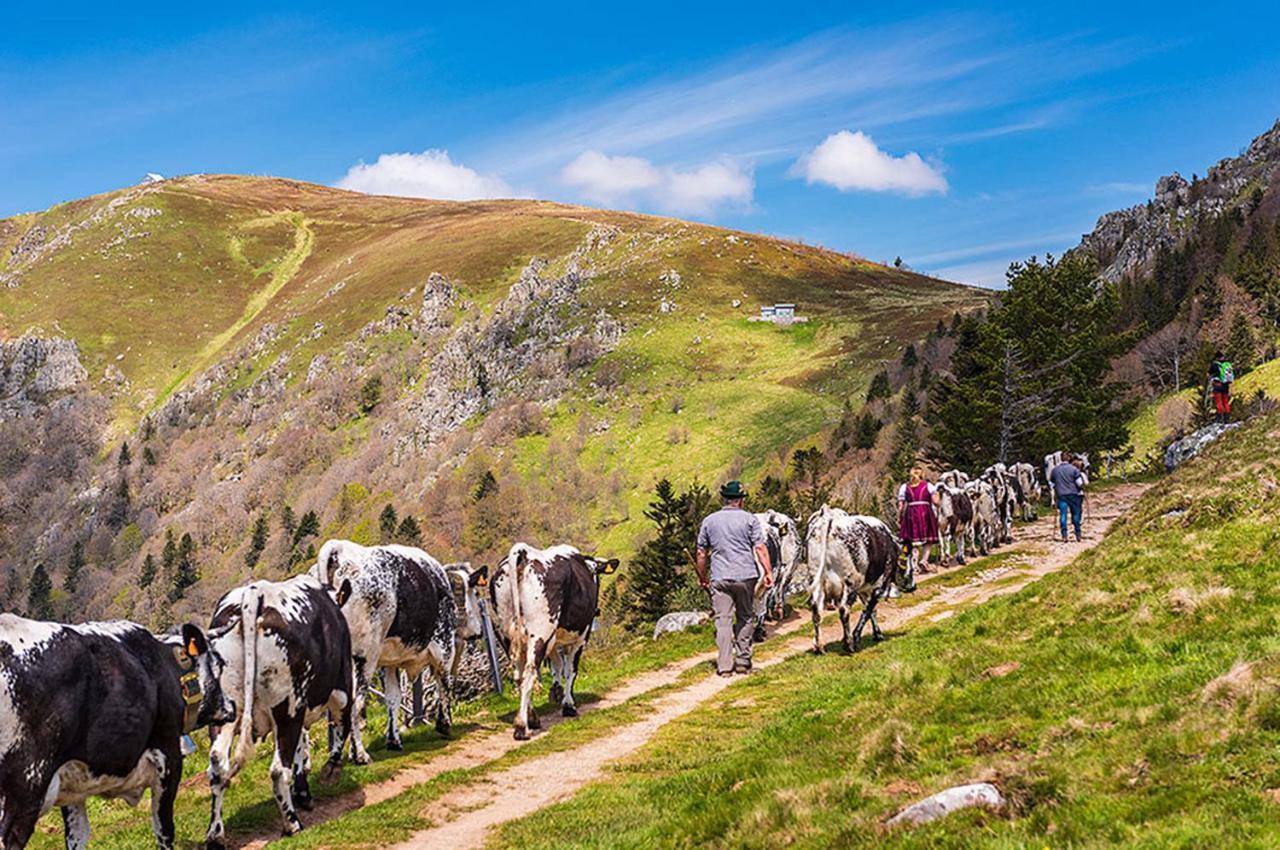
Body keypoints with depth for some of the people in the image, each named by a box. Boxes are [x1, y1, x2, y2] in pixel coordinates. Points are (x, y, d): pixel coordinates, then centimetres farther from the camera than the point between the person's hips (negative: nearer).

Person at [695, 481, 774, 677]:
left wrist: (702, 576, 20)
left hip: (720, 578, 1)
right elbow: (760, 548, -6)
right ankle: (743, 661, 16)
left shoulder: (709, 521, 6)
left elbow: (701, 553, 10)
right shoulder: (749, 519, 0)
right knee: (745, 618, 13)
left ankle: (724, 666, -3)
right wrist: (768, 572, -1)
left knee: (723, 620, 0)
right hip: (746, 576, -1)